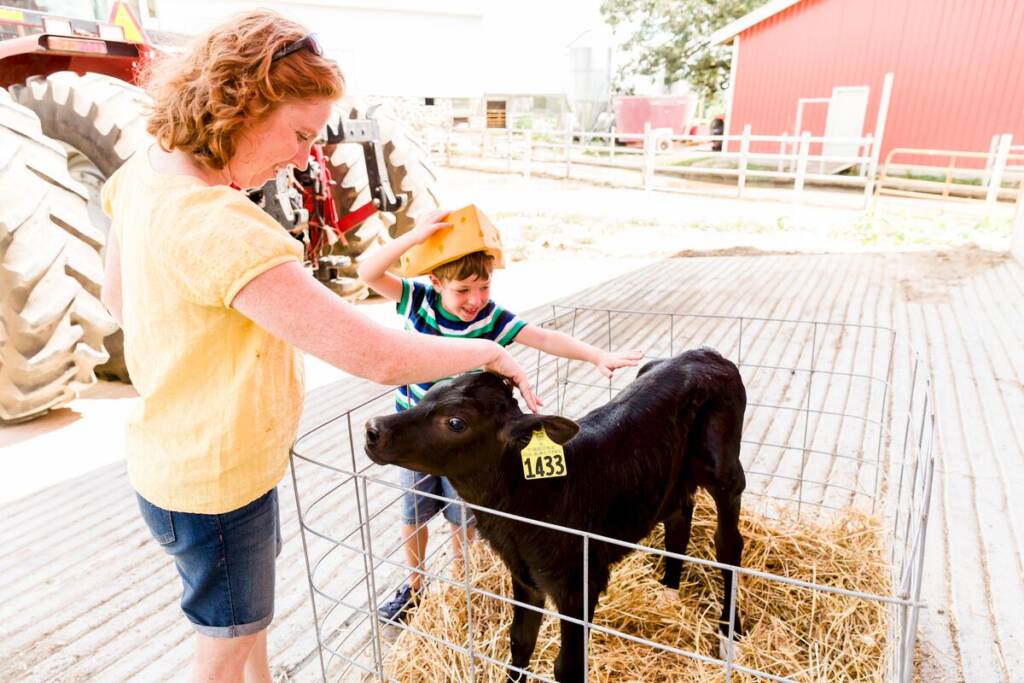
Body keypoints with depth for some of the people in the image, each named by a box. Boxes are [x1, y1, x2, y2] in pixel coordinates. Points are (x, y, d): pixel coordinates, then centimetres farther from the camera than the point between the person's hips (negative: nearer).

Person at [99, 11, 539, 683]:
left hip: (178, 453, 9)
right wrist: (488, 351, -22)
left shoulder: (145, 171, -4)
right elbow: (379, 356, -37)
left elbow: (119, 298, 11)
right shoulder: (218, 226, -35)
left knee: (249, 611, 32)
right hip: (216, 482, -9)